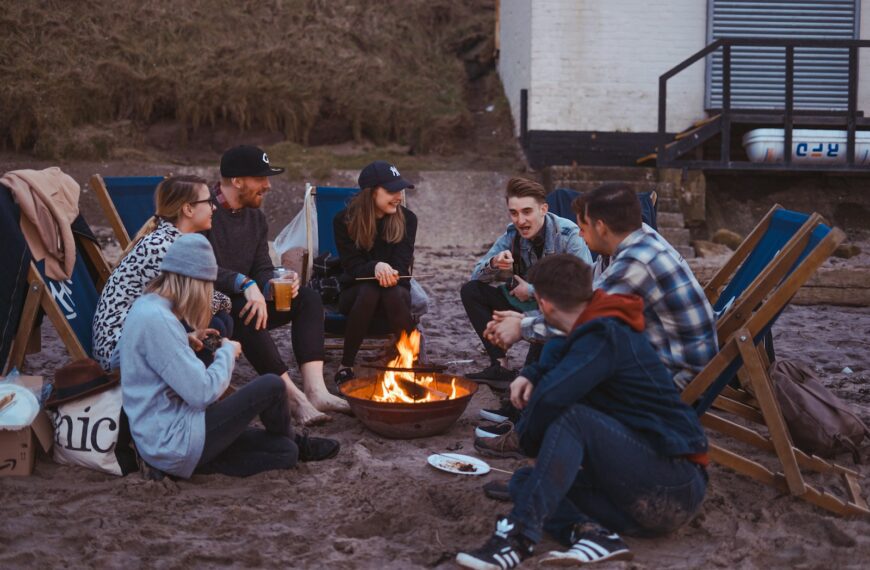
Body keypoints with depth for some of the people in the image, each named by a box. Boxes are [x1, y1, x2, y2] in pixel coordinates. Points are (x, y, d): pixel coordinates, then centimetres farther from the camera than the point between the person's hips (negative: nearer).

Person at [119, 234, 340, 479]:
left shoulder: (147, 305, 9)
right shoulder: (157, 320, -23)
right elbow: (202, 393, -23)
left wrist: (188, 341, 7)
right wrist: (228, 353, -6)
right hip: (174, 443, -10)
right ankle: (296, 442, 21)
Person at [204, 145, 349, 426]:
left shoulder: (256, 218, 11)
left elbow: (262, 268, 10)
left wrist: (271, 284, -14)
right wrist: (245, 283, -38)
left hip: (242, 300, 8)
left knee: (308, 298, -9)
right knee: (244, 309, -38)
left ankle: (315, 390, -26)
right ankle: (294, 396, -35)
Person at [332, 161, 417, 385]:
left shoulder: (407, 219, -3)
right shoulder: (344, 221, -7)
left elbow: (401, 266, -7)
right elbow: (352, 266, -13)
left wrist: (388, 272, -32)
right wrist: (376, 268, -36)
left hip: (395, 288, 1)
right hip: (354, 291, -1)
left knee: (394, 295, -35)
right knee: (369, 291, -36)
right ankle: (346, 366, -25)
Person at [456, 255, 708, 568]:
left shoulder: (606, 337, -16)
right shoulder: (596, 330, 12)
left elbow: (552, 397, -30)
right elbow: (557, 354, 33)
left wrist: (529, 439, -9)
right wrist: (531, 375, 10)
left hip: (676, 487, -9)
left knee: (573, 418, -27)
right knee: (525, 481, 3)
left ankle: (520, 535, -33)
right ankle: (594, 532, -23)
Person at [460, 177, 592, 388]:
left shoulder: (568, 235, -19)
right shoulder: (512, 235, -3)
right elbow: (476, 276, 1)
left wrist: (532, 290, -23)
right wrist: (493, 264, -24)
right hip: (528, 304, 6)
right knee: (470, 291, -7)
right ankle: (500, 366, -13)